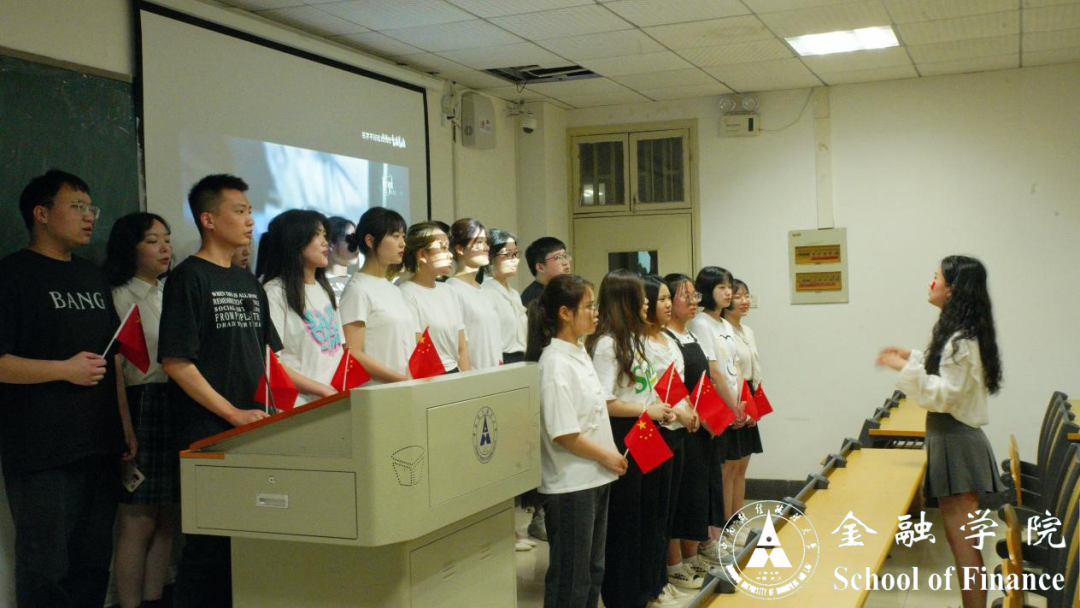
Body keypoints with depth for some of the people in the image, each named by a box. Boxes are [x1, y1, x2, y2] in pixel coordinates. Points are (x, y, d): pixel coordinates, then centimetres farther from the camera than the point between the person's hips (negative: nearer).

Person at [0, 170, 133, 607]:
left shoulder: (93, 278, 17)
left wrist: (125, 425, 16)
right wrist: (64, 369, -17)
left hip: (100, 448, 7)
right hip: (43, 454, -7)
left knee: (93, 563, 12)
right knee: (46, 570, -2)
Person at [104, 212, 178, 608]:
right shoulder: (120, 297, -4)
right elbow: (112, 370, -10)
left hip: (176, 408, 7)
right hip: (141, 408, -7)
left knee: (167, 518, 10)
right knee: (138, 522, -3)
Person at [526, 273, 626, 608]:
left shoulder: (580, 352, 9)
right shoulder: (555, 363, -19)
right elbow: (564, 435, -22)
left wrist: (611, 456, 10)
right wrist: (607, 457, -11)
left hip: (595, 478, 9)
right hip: (571, 484, -9)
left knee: (592, 570, 18)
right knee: (570, 577, 2)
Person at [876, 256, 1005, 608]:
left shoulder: (962, 339, -18)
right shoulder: (957, 332, 13)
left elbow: (945, 395, -21)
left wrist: (905, 368, -22)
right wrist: (914, 358, 19)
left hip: (956, 442, -10)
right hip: (951, 438, 10)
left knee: (962, 542, -5)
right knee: (960, 539, 15)